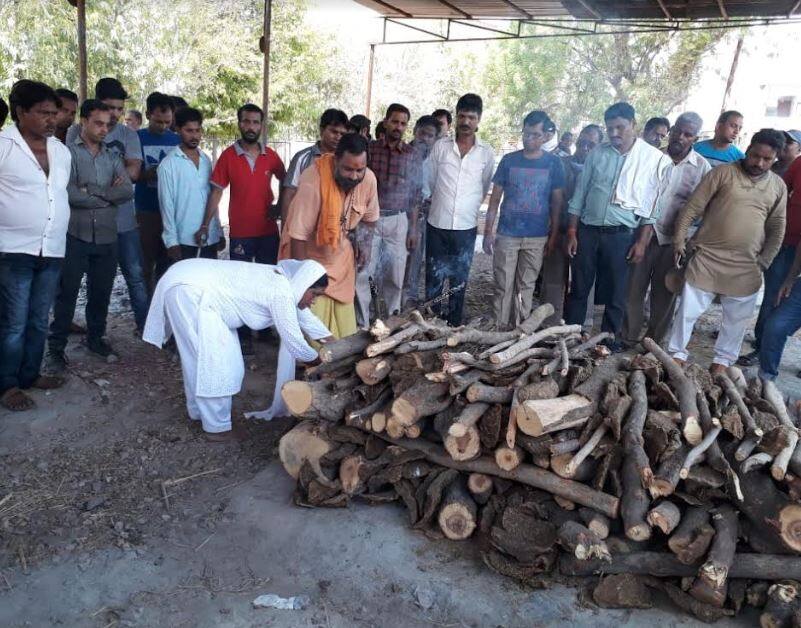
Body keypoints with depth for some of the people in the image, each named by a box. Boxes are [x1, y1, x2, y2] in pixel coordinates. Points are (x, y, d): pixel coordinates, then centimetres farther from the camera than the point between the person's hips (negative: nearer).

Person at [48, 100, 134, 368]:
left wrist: (91, 191, -13)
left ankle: (95, 337, 30)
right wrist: (108, 195, -6)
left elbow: (127, 191, -4)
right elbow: (69, 193, -16)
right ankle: (56, 346, 14)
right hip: (75, 236, -4)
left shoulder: (113, 157, 11)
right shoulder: (68, 152, -3)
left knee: (101, 292, 13)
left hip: (107, 238, 4)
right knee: (67, 293, 3)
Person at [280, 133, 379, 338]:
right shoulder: (313, 182, -30)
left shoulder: (369, 179, -15)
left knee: (344, 326, 12)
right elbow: (299, 234, -25)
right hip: (310, 257, -4)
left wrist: (365, 244, 5)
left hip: (342, 259, 5)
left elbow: (369, 218, 6)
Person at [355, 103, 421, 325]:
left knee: (394, 276, 6)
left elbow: (415, 195, 7)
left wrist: (413, 228, 5)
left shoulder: (413, 156, 4)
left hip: (398, 221, 1)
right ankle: (362, 324, 7)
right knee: (362, 274, -3)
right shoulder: (370, 149, 1)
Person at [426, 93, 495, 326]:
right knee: (434, 279, 6)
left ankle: (453, 325, 20)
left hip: (466, 227, 0)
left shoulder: (486, 153, 1)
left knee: (459, 281, 9)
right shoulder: (440, 146, 0)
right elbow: (429, 182, 10)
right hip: (437, 225, 0)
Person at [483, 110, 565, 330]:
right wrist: (488, 231, -2)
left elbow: (557, 202, 5)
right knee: (503, 287, 1)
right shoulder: (509, 160, 2)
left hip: (537, 237, 0)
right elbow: (495, 199, 4)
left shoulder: (553, 163, 2)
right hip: (507, 235, 0)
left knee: (526, 287, 8)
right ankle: (500, 330, 10)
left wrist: (554, 235, 1)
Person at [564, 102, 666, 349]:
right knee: (578, 289, 9)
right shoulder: (597, 153, 5)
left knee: (616, 294, 7)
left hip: (621, 235, -2)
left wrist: (642, 242, -6)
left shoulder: (653, 157, -2)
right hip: (587, 231, 2)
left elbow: (653, 205, -2)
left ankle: (609, 342, 21)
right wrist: (572, 233, 3)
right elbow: (579, 194, 8)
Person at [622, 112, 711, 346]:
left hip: (674, 239, -1)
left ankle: (654, 340, 23)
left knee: (664, 294, 9)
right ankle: (628, 336, 18)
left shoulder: (702, 167, -1)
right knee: (634, 287, 4)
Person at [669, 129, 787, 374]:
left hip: (746, 266, 3)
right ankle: (676, 353, 17)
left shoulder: (778, 186, 7)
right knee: (689, 309, 2)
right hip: (707, 257, -3)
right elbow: (692, 208, -5)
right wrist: (679, 240, -10)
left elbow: (777, 228, 12)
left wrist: (764, 261, 5)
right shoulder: (722, 173, -4)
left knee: (737, 316, 11)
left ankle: (723, 358, 27)